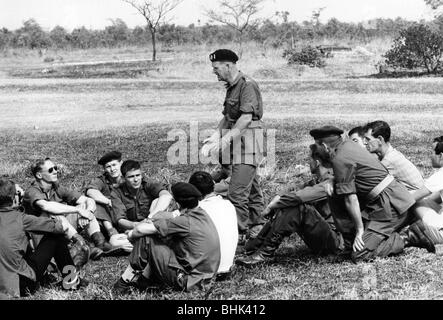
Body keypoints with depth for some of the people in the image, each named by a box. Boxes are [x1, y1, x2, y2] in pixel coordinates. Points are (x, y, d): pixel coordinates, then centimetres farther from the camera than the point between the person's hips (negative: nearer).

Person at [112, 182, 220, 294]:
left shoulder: (186, 222, -21)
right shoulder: (202, 214, 4)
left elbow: (141, 229, -18)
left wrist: (132, 233, 3)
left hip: (189, 281, -9)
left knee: (145, 239, -7)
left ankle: (125, 282, 5)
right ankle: (144, 279, 19)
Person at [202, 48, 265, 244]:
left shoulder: (247, 85, -13)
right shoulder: (231, 87, 16)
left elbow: (246, 118, -21)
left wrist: (226, 138, -24)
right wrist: (214, 137, 7)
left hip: (248, 142, -9)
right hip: (236, 142, 10)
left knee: (237, 192, -12)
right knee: (251, 189, 15)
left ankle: (240, 233, -8)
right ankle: (256, 228, 22)